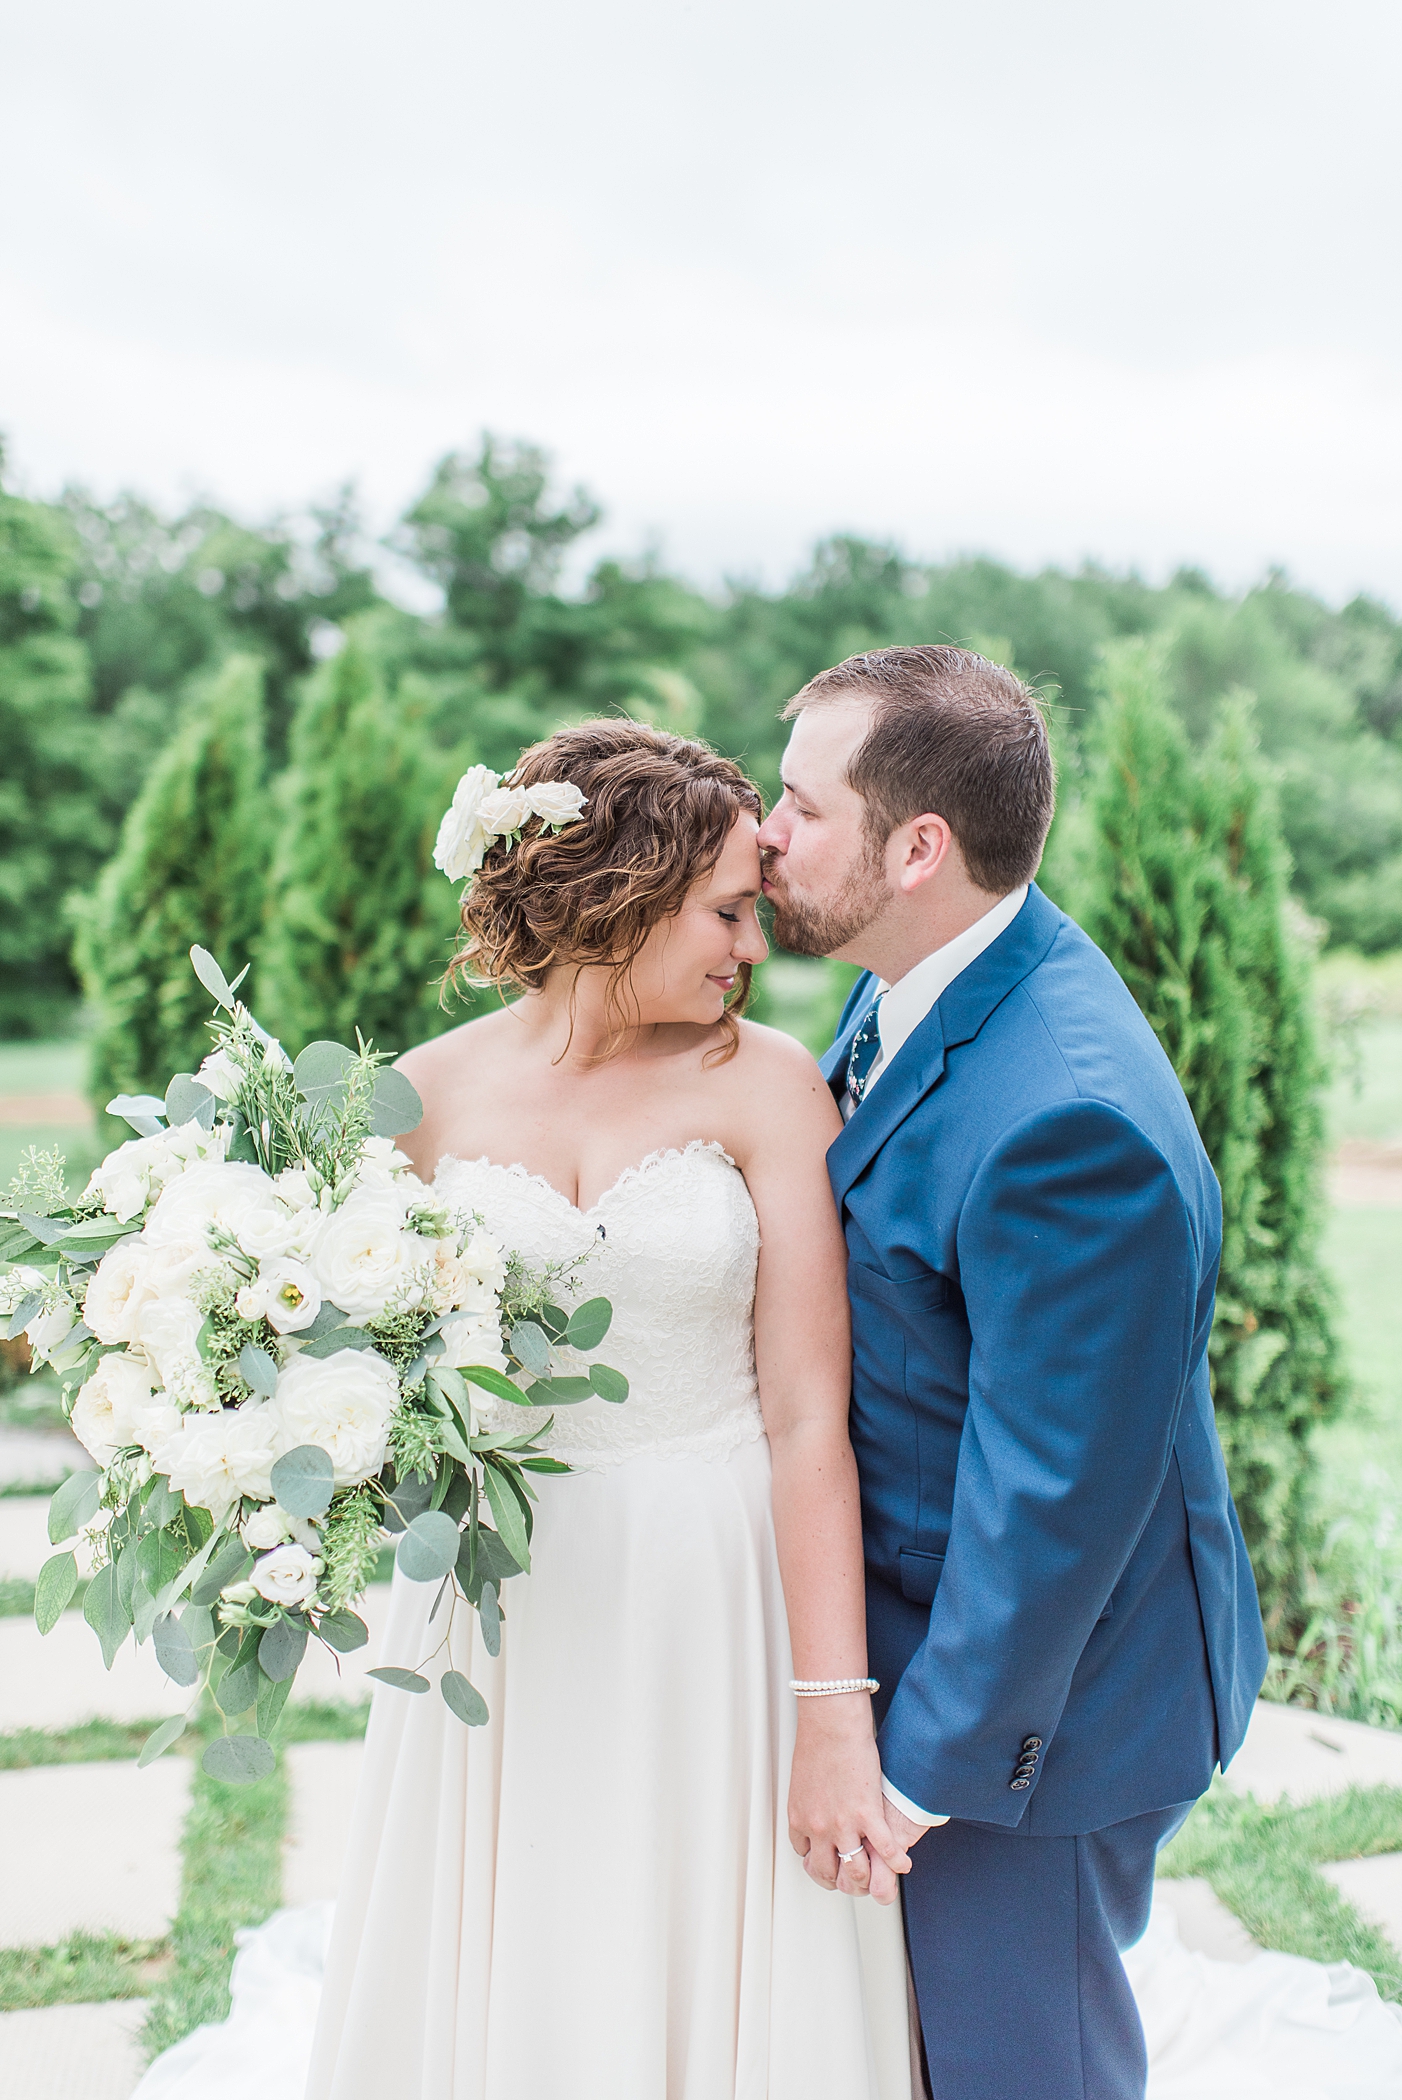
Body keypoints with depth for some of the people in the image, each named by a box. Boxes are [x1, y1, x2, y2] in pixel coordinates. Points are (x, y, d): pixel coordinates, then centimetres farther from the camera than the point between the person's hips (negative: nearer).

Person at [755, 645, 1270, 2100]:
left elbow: (1054, 1493, -27)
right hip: (919, 1613, 9)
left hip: (1026, 1696, -8)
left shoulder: (1064, 1122, -34)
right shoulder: (925, 987, -3)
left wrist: (927, 1761, -16)